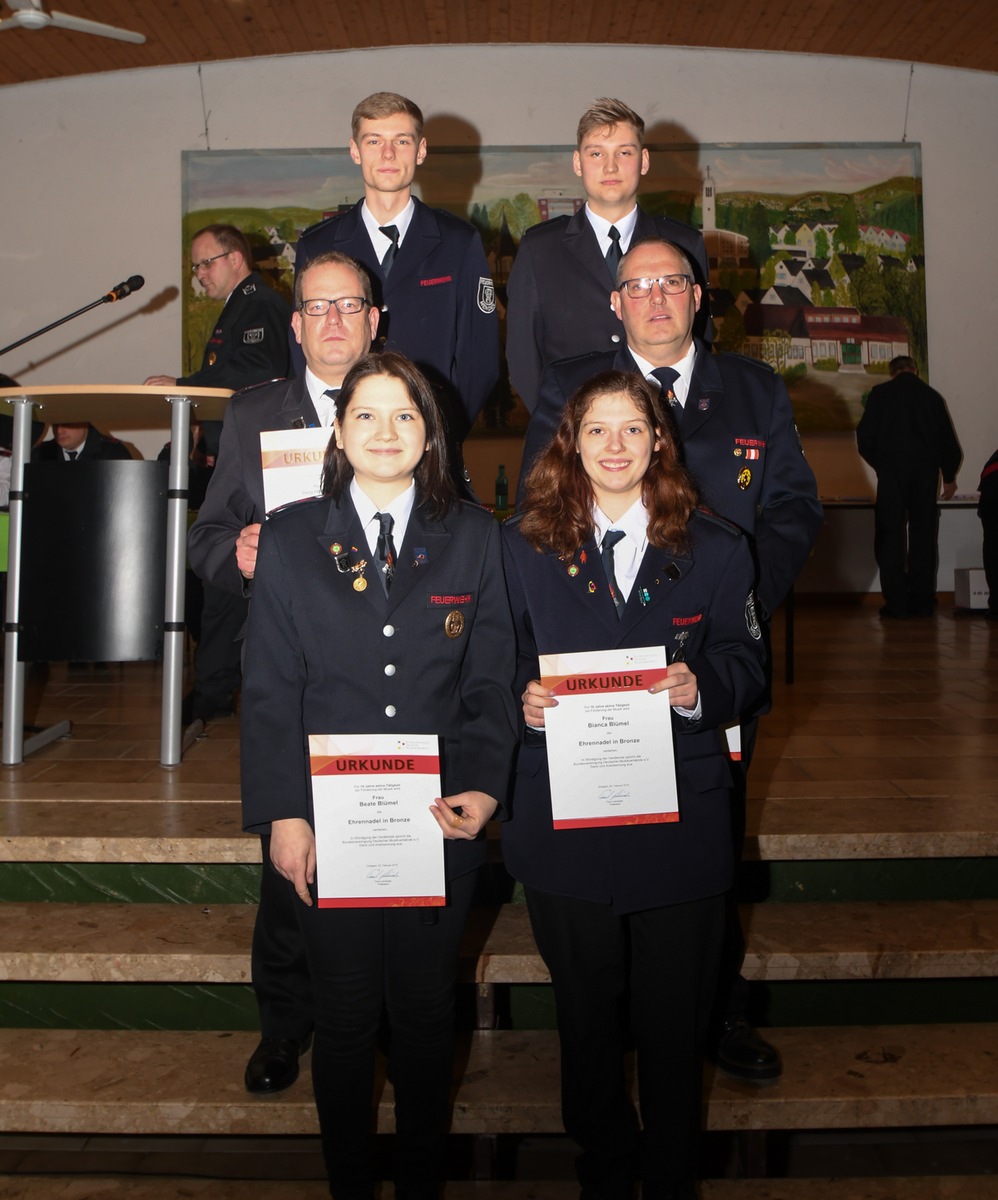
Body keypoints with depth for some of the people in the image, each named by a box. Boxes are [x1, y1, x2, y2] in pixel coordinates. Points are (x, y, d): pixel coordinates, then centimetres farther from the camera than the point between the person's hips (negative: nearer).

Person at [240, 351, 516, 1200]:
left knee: (427, 1010, 13)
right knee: (345, 1013, 12)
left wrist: (484, 788, -11)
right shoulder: (292, 538, 2)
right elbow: (270, 690, 0)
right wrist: (283, 815, -7)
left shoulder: (473, 538, 3)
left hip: (440, 820, 1)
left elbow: (491, 682, 3)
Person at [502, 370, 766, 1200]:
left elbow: (747, 662, 4)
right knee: (587, 1014, 15)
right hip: (564, 823, 0)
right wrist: (522, 698, -15)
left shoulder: (716, 549, 3)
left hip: (682, 825, 0)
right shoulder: (523, 545, 4)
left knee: (676, 1018, 12)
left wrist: (700, 687, -17)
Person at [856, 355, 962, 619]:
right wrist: (949, 476, 25)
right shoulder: (932, 396, 10)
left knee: (891, 537, -1)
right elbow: (948, 440, 13)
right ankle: (922, 603, 7)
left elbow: (865, 437, -1)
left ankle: (896, 605, -7)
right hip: (926, 474, 3)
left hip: (892, 472, -2)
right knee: (923, 537, 7)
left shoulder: (881, 393, 2)